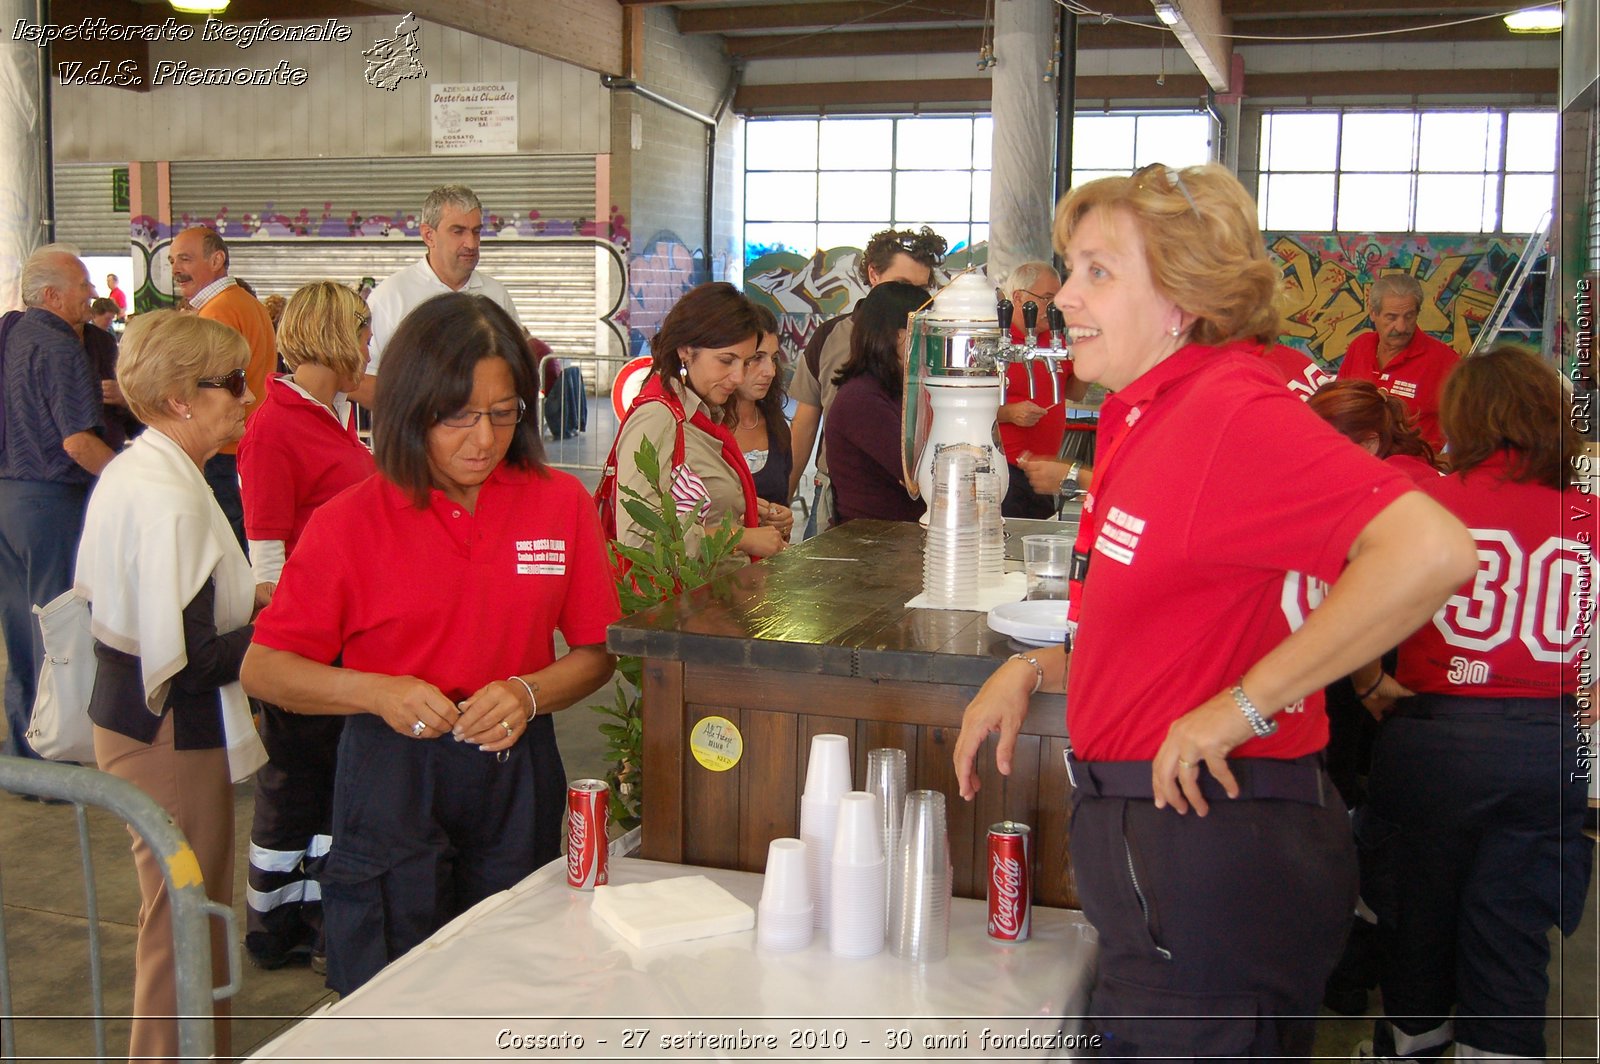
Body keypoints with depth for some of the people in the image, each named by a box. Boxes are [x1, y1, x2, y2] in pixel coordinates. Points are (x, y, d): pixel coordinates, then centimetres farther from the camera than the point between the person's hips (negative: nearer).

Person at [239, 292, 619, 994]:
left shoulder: (561, 503, 0)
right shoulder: (348, 524, -6)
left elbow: (597, 651, 5)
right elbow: (263, 669, -3)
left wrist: (529, 693, -15)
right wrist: (377, 691, -18)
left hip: (516, 779, 2)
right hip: (391, 781, -2)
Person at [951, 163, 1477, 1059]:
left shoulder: (1233, 410, -19)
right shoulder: (1146, 419, 12)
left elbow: (1431, 550, -32)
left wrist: (1244, 705, -26)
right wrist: (1035, 671, 8)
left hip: (1213, 842, -10)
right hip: (1150, 834, 10)